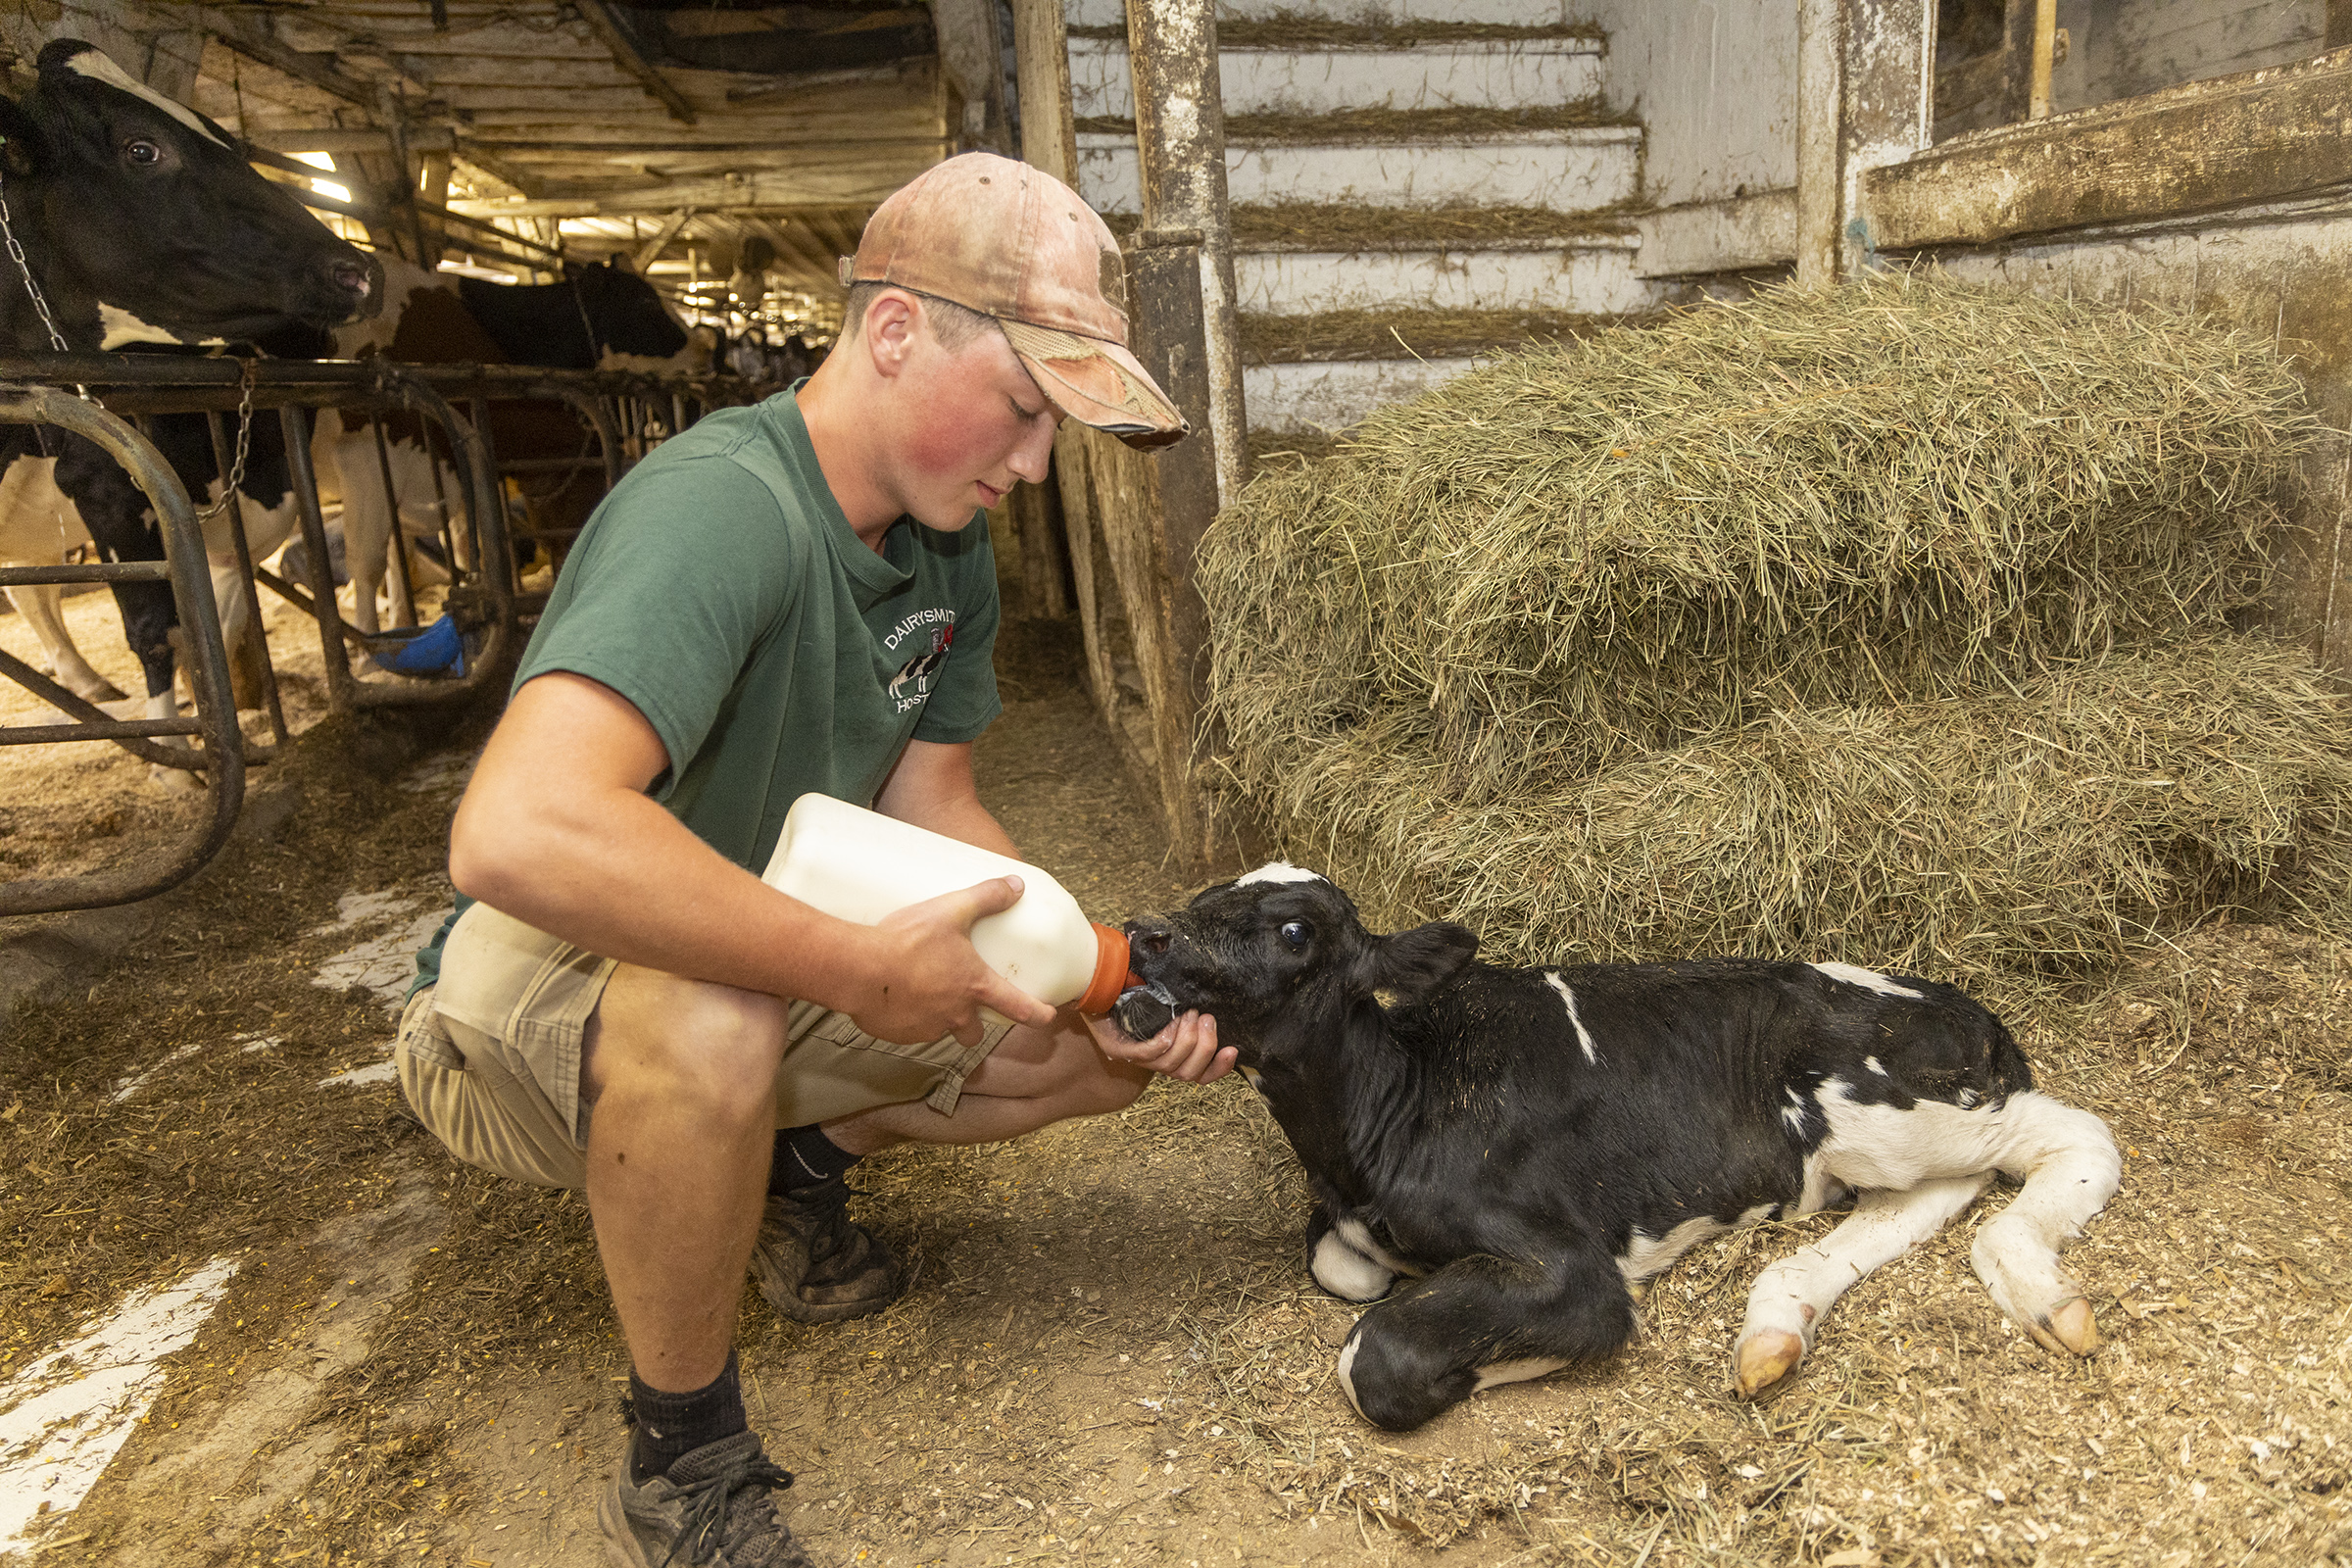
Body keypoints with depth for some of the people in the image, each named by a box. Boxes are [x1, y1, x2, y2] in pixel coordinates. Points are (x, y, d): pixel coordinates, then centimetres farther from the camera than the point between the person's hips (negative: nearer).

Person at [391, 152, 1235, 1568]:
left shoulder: (949, 544, -2)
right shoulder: (727, 506, -31)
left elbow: (931, 807, 1)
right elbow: (519, 836, -45)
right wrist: (859, 970, -36)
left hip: (779, 977, 7)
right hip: (532, 993, -7)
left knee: (1123, 1042, -4)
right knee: (712, 1024, -42)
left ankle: (797, 1162, 17)